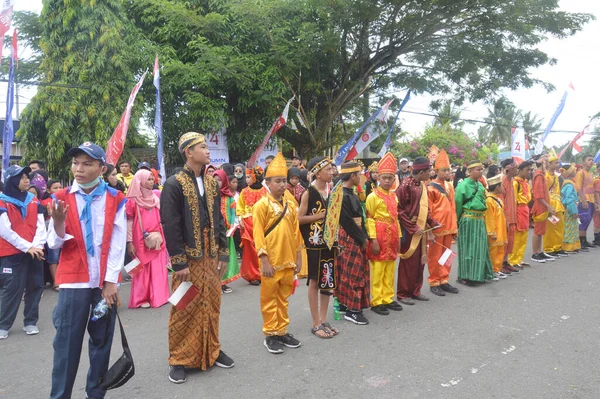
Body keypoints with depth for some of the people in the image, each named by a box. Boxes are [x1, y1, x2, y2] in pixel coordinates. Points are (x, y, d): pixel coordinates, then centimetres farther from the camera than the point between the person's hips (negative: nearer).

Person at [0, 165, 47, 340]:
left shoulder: (34, 200, 9)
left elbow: (40, 225, 4)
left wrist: (37, 245, -11)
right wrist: (27, 247, -15)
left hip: (34, 252, 4)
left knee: (35, 286, 7)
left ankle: (30, 322, 18)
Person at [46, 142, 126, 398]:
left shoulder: (116, 200, 0)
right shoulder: (61, 198, 2)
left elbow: (118, 244, -3)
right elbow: (54, 244, 0)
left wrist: (110, 282, -7)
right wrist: (58, 224, -21)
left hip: (105, 282, 0)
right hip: (73, 280, 0)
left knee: (102, 340, 10)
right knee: (66, 341, 3)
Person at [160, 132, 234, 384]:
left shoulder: (211, 182, 10)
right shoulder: (174, 184, -10)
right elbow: (170, 225, -14)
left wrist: (223, 253, 7)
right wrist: (179, 262, -17)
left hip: (211, 256, 6)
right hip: (188, 257, -6)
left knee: (211, 306, 13)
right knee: (185, 309, 3)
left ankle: (211, 351, 28)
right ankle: (179, 359, 17)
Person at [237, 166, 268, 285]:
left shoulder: (265, 191, 3)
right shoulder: (244, 192, 4)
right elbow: (240, 208, 5)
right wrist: (240, 219, -9)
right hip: (248, 223, 0)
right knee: (250, 250, 2)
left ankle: (262, 274, 15)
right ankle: (252, 275, 10)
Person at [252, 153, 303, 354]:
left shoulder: (291, 203, 8)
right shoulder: (262, 205, -9)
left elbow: (296, 231, 11)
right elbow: (258, 234, -11)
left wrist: (298, 257, 9)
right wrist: (264, 260, -15)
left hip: (288, 260, 5)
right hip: (271, 261, -5)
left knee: (283, 297, 15)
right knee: (269, 297, 6)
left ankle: (282, 331, 27)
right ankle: (270, 334, 18)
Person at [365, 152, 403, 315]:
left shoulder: (394, 196, 12)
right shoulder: (373, 196, -9)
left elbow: (395, 218, 16)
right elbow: (369, 219, -12)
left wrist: (398, 237, 13)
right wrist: (373, 239, -17)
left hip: (392, 237, 7)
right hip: (380, 237, -7)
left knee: (390, 271, 13)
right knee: (378, 271, -1)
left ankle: (388, 298, 23)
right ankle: (376, 302, 8)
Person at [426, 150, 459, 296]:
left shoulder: (449, 186, 11)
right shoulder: (431, 188, -10)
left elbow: (453, 207, 15)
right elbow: (427, 210, -11)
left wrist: (454, 226, 14)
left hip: (448, 227, 7)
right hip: (436, 227, -7)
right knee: (435, 256, 2)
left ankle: (444, 281, 23)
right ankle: (434, 283, 11)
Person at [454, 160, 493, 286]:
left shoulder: (480, 185, 10)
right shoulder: (463, 185, -11)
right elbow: (458, 204, -9)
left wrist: (481, 216, 12)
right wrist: (459, 220, -4)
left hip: (480, 219, 7)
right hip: (468, 220, -7)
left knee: (480, 247, 11)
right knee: (468, 248, -1)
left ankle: (478, 274, 22)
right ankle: (464, 276, 8)